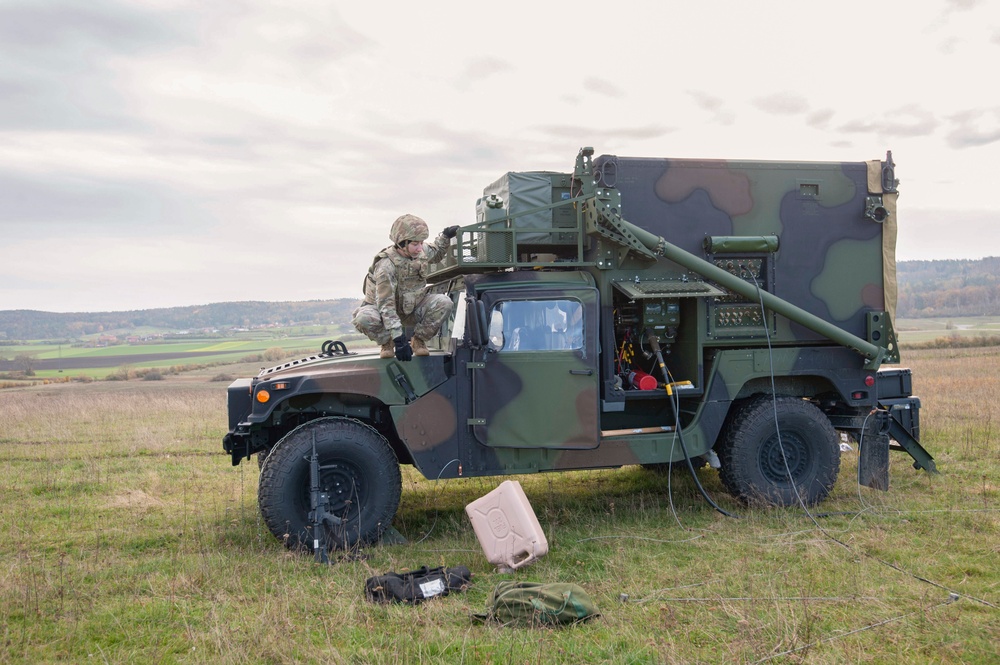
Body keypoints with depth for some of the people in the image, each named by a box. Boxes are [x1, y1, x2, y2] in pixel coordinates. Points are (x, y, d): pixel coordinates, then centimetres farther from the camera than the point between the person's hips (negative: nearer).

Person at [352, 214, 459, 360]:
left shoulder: (422, 251, -11)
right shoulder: (386, 266, -32)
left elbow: (436, 253, 18)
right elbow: (385, 305, -35)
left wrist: (445, 236, -2)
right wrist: (398, 338, -42)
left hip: (412, 308, 5)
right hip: (380, 308, -5)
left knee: (444, 303, -22)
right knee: (364, 318, -38)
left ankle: (418, 340, -4)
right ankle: (387, 343, -7)